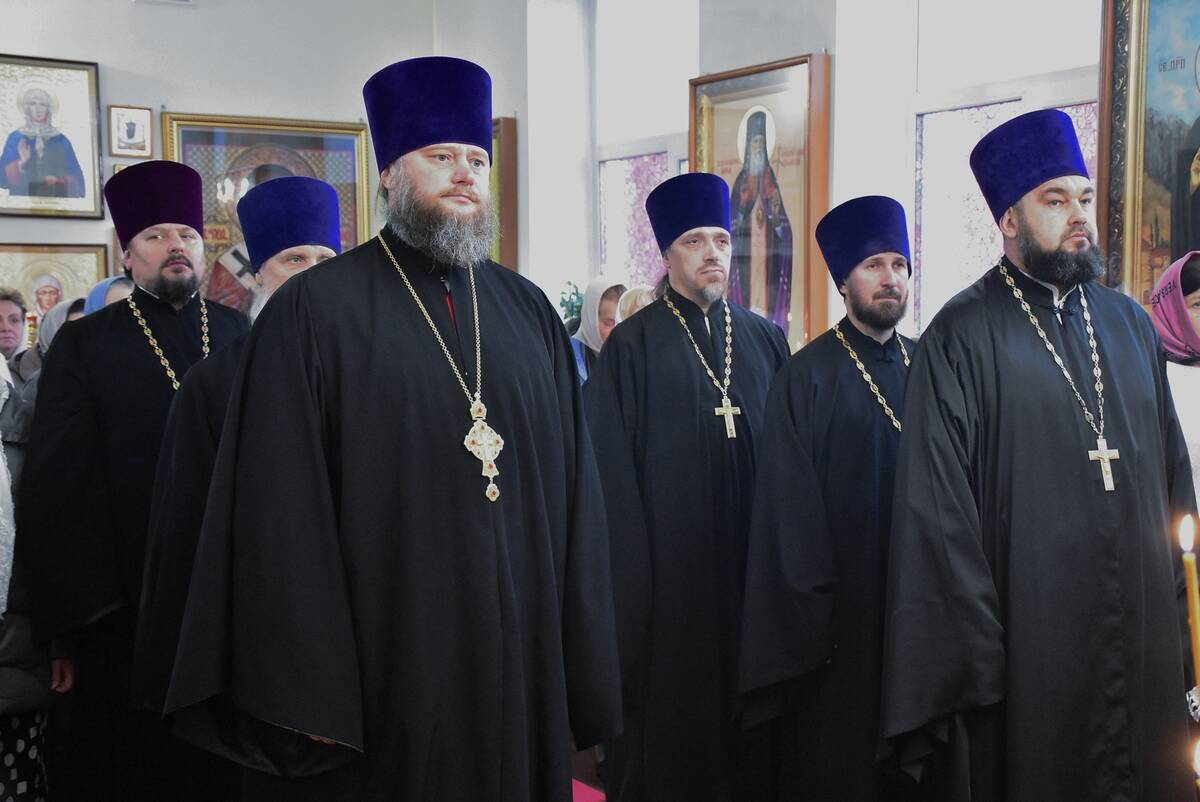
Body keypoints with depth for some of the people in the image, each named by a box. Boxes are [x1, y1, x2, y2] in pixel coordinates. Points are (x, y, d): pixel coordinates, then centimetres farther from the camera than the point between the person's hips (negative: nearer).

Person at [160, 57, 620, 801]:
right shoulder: (313, 313, -5)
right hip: (378, 685, -4)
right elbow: (282, 521, -9)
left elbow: (575, 497, 8)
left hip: (522, 675, 4)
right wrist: (305, 705, -13)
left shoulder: (530, 312, 8)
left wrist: (586, 673, 4)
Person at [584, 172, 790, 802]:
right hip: (668, 564, -3)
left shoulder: (766, 341, 9)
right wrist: (632, 575, -9)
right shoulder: (631, 346, -2)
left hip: (752, 561, 4)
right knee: (670, 709, 4)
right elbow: (614, 469, -5)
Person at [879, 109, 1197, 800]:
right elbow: (939, 510, -11)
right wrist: (972, 646, -14)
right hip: (1027, 633, -5)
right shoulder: (963, 336, -8)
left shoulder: (1132, 324, 10)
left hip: (1144, 626, 5)